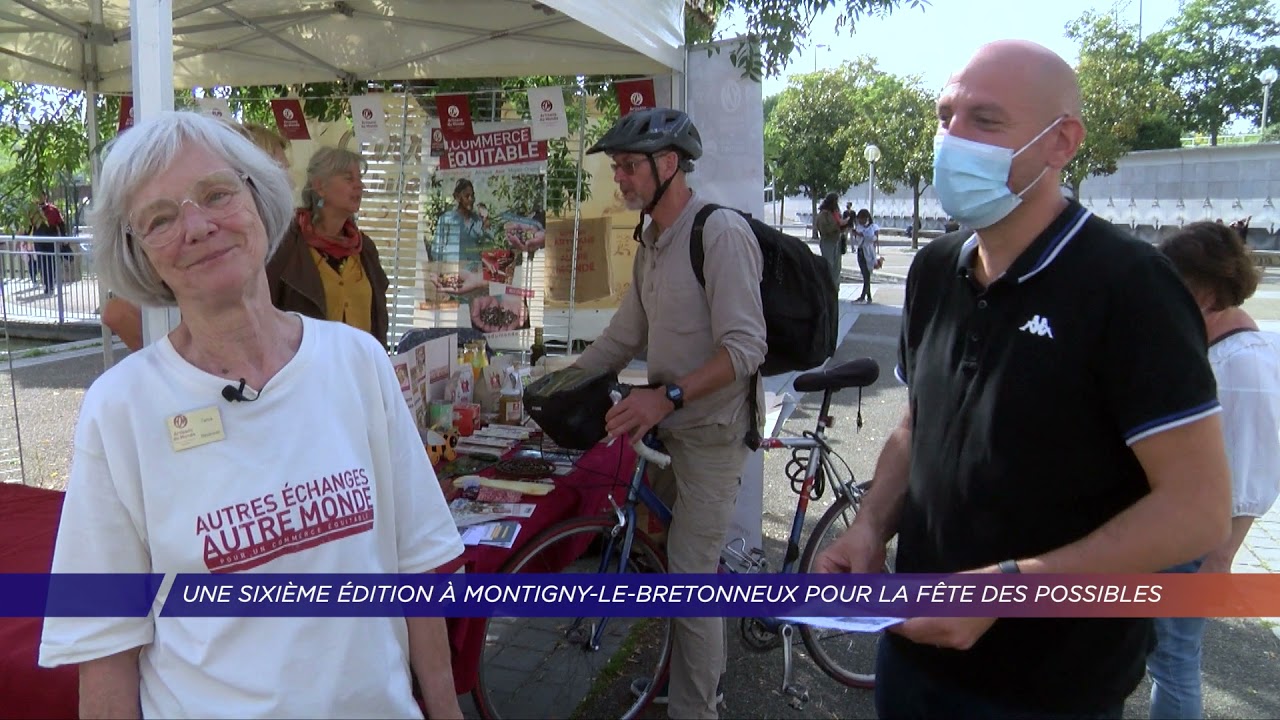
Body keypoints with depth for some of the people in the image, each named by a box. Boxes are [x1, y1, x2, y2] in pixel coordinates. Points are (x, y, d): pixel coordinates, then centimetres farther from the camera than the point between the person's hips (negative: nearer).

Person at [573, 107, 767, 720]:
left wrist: (668, 395, -32)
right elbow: (625, 335, 16)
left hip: (710, 432, -9)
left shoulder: (721, 232, -18)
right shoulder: (651, 243, 11)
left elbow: (745, 347, -24)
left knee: (691, 576, -3)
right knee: (668, 555, 19)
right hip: (669, 425, 9)